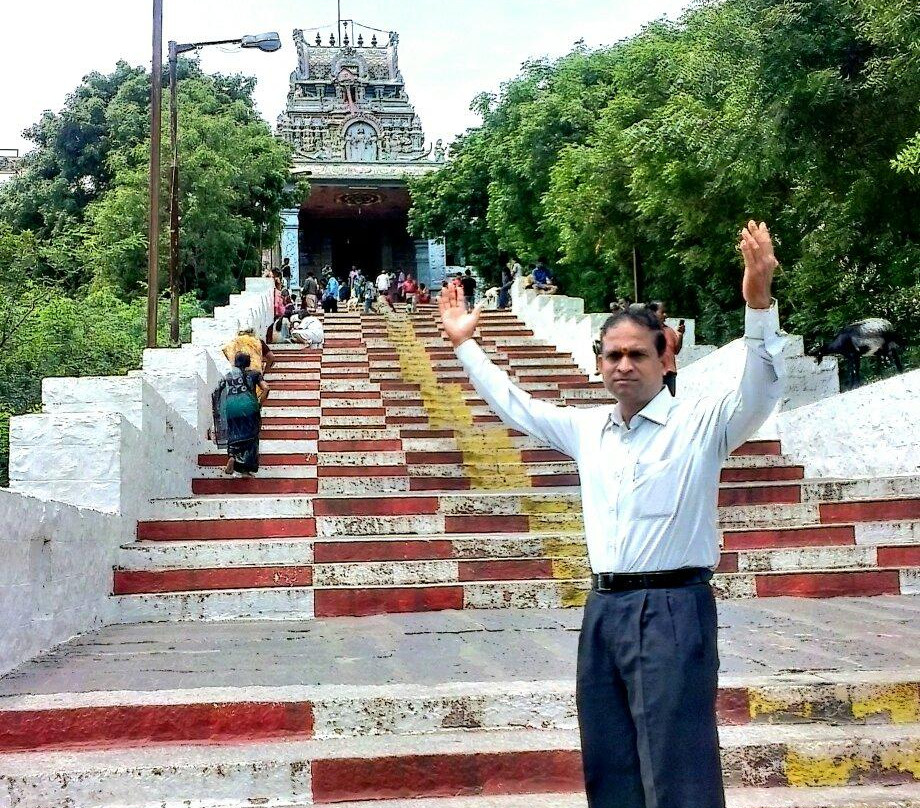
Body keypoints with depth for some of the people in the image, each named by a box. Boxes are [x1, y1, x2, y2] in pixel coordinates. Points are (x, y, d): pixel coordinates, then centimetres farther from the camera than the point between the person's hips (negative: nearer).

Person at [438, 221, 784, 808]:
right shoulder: (586, 428, 13)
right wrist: (465, 344, 28)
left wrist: (759, 303, -33)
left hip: (674, 610, -6)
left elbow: (762, 390, -19)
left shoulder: (702, 423, -3)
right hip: (604, 608, 6)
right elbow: (514, 405, 26)